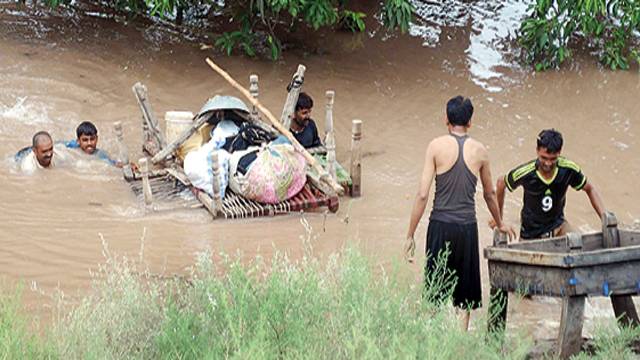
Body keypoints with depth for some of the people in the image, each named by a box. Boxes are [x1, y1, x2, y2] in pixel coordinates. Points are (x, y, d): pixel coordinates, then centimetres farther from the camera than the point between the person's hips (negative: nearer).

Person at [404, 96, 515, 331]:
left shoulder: (437, 146, -4)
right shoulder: (479, 150, 4)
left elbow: (423, 194, -8)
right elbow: (490, 194, 18)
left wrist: (410, 235, -2)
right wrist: (500, 224, 35)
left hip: (441, 225, -2)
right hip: (468, 227, 2)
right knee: (465, 293, 12)